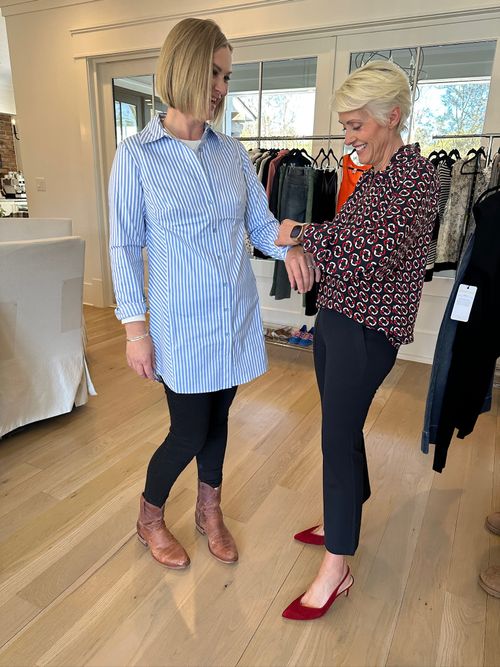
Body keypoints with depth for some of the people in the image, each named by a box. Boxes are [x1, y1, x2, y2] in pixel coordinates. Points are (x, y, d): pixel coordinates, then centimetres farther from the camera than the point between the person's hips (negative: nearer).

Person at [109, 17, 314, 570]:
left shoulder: (232, 151, 6)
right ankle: (149, 518, 35)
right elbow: (124, 246, -7)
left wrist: (289, 248, -16)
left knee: (217, 420, 17)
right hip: (181, 323, -4)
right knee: (189, 432, 3)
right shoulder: (136, 155, -7)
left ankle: (209, 511, 42)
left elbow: (259, 219, 7)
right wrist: (135, 329, -9)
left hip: (235, 318, 5)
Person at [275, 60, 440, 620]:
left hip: (366, 330, -9)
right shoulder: (371, 174, 13)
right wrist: (304, 244, 0)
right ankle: (343, 521, 40)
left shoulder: (415, 176, -15)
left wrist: (301, 233, -16)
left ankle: (336, 568, 15)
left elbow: (368, 257, -27)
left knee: (338, 437, -3)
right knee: (341, 428, 18)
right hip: (334, 318, 9)